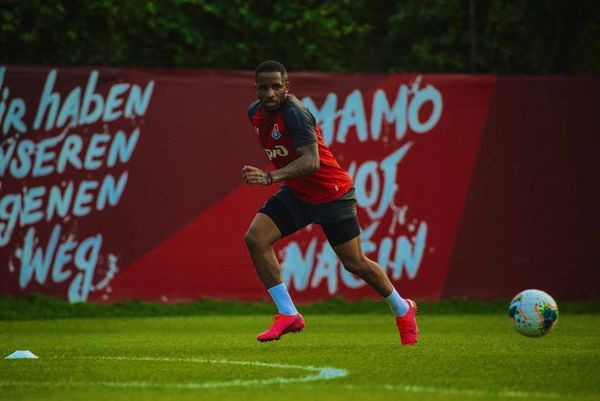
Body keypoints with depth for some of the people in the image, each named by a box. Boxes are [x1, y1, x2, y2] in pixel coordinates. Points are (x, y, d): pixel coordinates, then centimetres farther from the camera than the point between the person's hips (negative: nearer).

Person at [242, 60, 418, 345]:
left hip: (331, 193, -7)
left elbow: (311, 161, -37)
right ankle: (288, 315, -9)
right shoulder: (255, 113, -1)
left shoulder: (294, 112, -27)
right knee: (255, 238, -14)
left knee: (355, 263, 2)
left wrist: (270, 178, -47)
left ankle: (403, 310, 28)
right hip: (295, 193, 7)